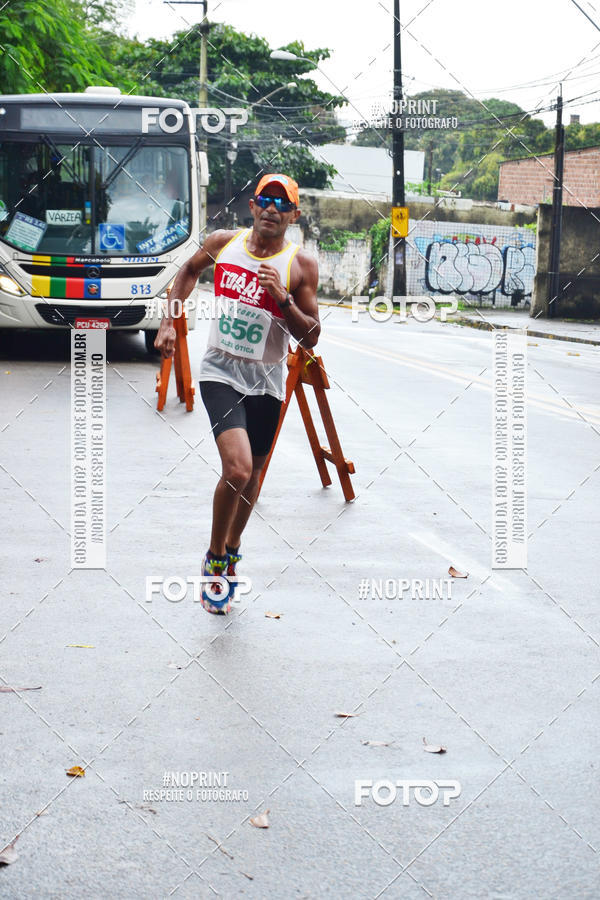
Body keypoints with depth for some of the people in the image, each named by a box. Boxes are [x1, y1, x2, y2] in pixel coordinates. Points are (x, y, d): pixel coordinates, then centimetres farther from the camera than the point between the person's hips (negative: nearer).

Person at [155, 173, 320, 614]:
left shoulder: (301, 265, -7)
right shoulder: (223, 243, -2)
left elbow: (311, 337, -7)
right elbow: (190, 270, 20)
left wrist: (282, 299, -22)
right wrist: (170, 322, 12)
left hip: (266, 382, 1)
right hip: (220, 374, -1)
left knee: (251, 475, 15)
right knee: (237, 469, -21)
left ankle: (232, 548, 42)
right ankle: (216, 556, 0)